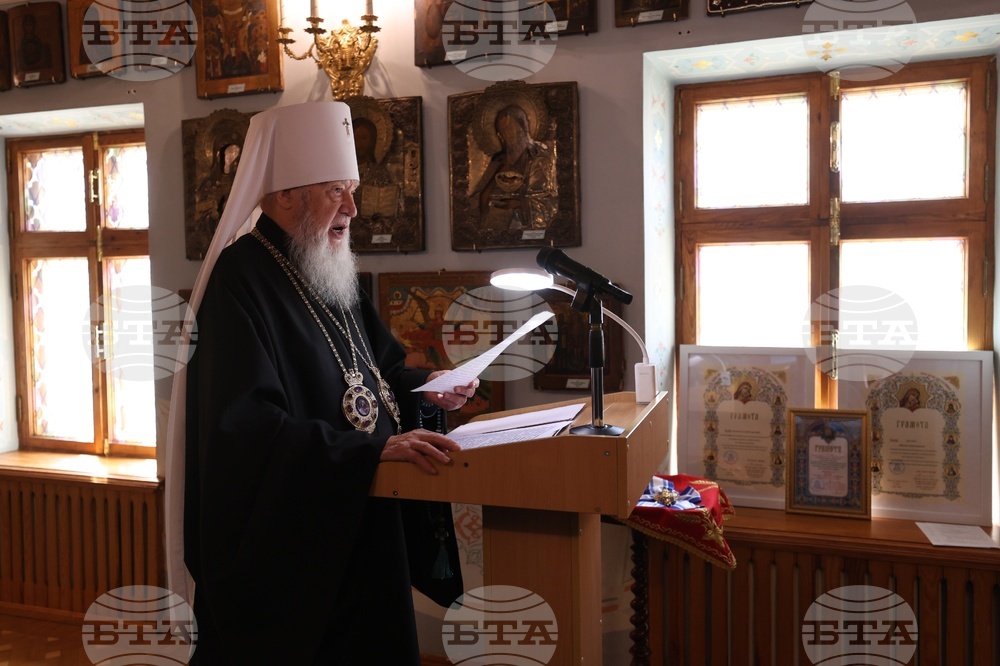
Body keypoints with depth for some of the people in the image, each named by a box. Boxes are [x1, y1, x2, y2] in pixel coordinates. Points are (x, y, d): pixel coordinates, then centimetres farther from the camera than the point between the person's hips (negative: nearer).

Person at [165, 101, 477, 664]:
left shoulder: (330, 273, 9)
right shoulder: (240, 280, -18)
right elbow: (246, 424, -28)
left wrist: (422, 387, -1)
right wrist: (375, 448, -31)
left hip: (360, 522, 8)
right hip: (283, 541, -8)